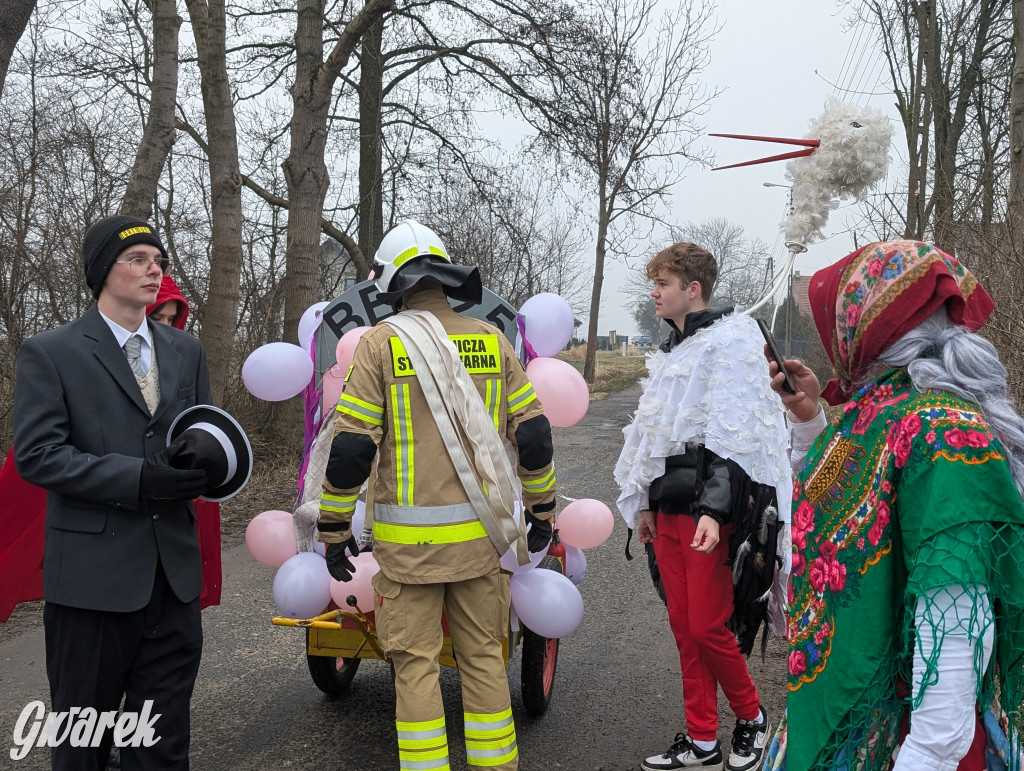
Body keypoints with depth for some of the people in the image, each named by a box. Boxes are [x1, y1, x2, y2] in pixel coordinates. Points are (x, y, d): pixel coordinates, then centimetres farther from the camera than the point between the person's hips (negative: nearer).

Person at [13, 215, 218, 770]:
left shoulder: (186, 351, 12)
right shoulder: (49, 353, -3)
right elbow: (36, 455, -11)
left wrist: (196, 459, -10)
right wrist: (140, 477, -22)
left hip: (174, 572, 4)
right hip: (93, 573, -4)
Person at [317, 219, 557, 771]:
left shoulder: (381, 342, -5)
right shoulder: (490, 340, 5)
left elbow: (351, 446, -8)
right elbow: (533, 434, 6)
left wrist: (334, 529, 2)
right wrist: (542, 510, 18)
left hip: (409, 539, -3)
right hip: (480, 535, 4)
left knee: (416, 663, 6)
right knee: (483, 656, 14)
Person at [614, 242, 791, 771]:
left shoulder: (731, 342, -8)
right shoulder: (670, 352, 18)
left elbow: (733, 436, -16)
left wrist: (714, 509, -24)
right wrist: (644, 502, 21)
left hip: (708, 511, -8)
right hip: (668, 508, 8)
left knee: (708, 627, -5)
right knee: (683, 626, 9)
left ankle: (751, 717, 21)